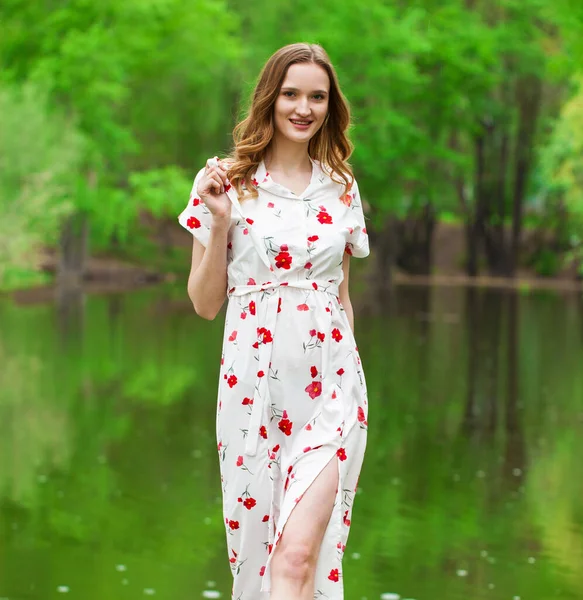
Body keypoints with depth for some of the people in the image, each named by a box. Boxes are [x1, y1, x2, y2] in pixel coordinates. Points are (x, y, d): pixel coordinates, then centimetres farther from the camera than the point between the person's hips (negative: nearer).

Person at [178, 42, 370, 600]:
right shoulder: (228, 183, 1)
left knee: (300, 553, -12)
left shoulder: (341, 188, 9)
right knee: (256, 535, 6)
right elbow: (205, 303, 1)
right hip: (255, 378, -1)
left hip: (330, 382, 1)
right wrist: (219, 220, -11)